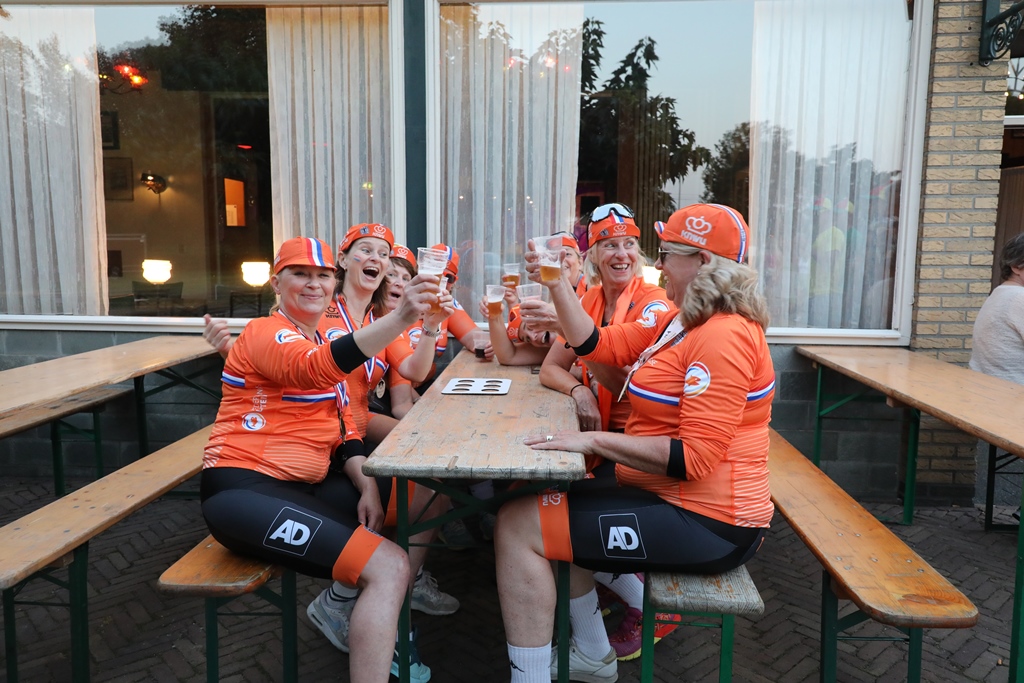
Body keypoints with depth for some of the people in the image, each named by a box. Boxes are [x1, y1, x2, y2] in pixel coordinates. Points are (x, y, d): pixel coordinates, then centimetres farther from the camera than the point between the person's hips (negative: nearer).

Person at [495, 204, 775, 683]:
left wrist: (594, 440, -26)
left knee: (518, 526, -13)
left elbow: (694, 457, -27)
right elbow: (596, 344, 11)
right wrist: (556, 284, 3)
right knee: (541, 502, 22)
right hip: (668, 496, 11)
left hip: (704, 523, -10)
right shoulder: (679, 323, 10)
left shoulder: (724, 337, -21)